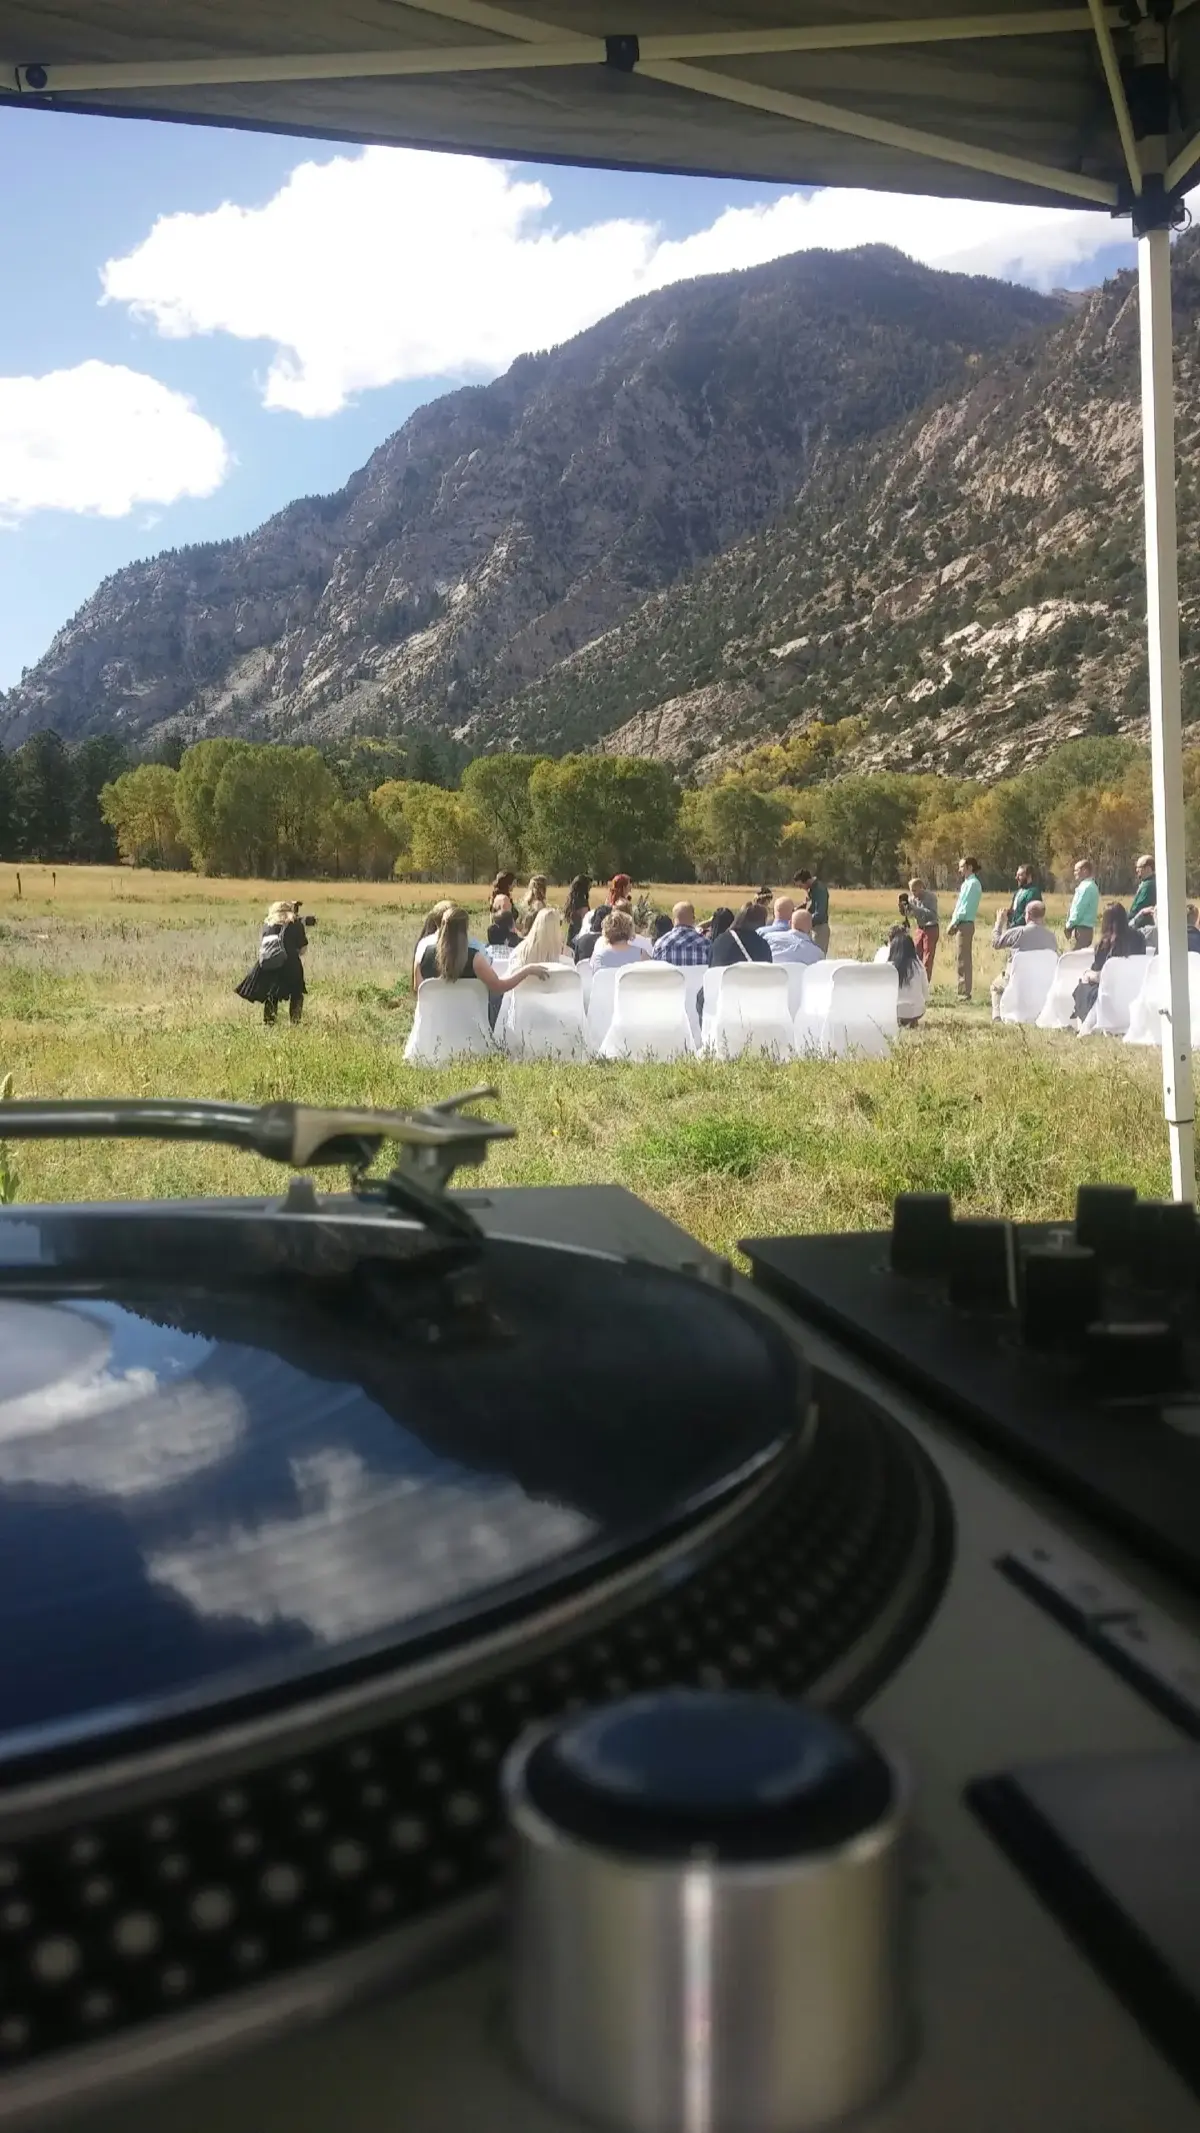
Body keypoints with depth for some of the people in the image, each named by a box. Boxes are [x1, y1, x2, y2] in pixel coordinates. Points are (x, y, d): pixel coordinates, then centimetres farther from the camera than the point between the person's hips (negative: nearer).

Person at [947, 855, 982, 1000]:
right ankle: (963, 991, 17)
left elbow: (966, 908, -17)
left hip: (965, 925, -10)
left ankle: (965, 993, -4)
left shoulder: (972, 884, -12)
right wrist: (954, 922, 9)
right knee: (963, 960, 12)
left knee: (964, 960, -7)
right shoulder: (967, 883, 17)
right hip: (961, 924, 10)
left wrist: (953, 923, -12)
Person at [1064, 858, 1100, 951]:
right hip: (1087, 928, 10)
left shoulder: (1086, 887, -15)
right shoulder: (1091, 886, 16)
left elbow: (1079, 909, -18)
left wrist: (1069, 925, -7)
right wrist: (1069, 924, 10)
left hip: (1081, 929, -10)